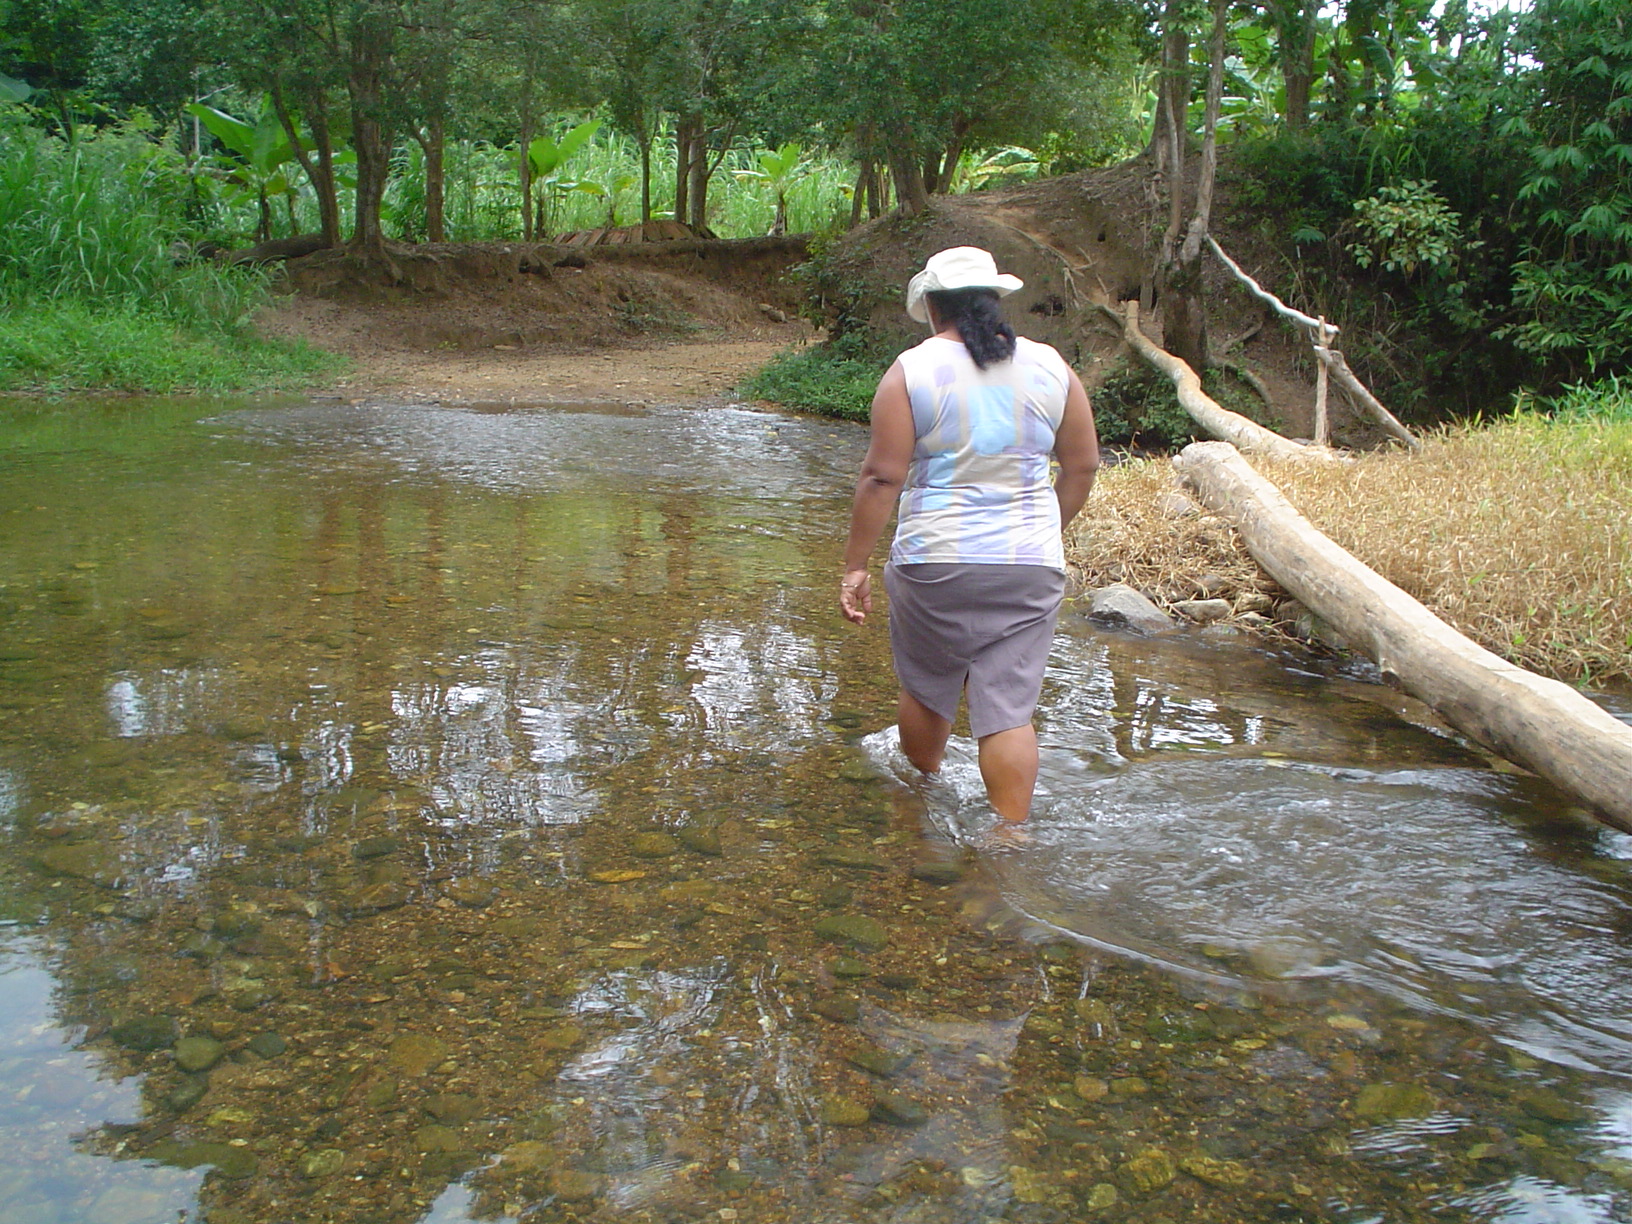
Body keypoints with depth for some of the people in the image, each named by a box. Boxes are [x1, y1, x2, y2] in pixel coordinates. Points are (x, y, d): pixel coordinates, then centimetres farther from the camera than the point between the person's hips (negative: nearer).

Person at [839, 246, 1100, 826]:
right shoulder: (1050, 367, 3)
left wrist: (855, 566, -4)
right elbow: (1083, 466, 9)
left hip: (936, 561, -2)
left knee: (925, 691, 19)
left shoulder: (912, 371, -7)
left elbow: (882, 477, -11)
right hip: (1031, 565, 2)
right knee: (1010, 709, 4)